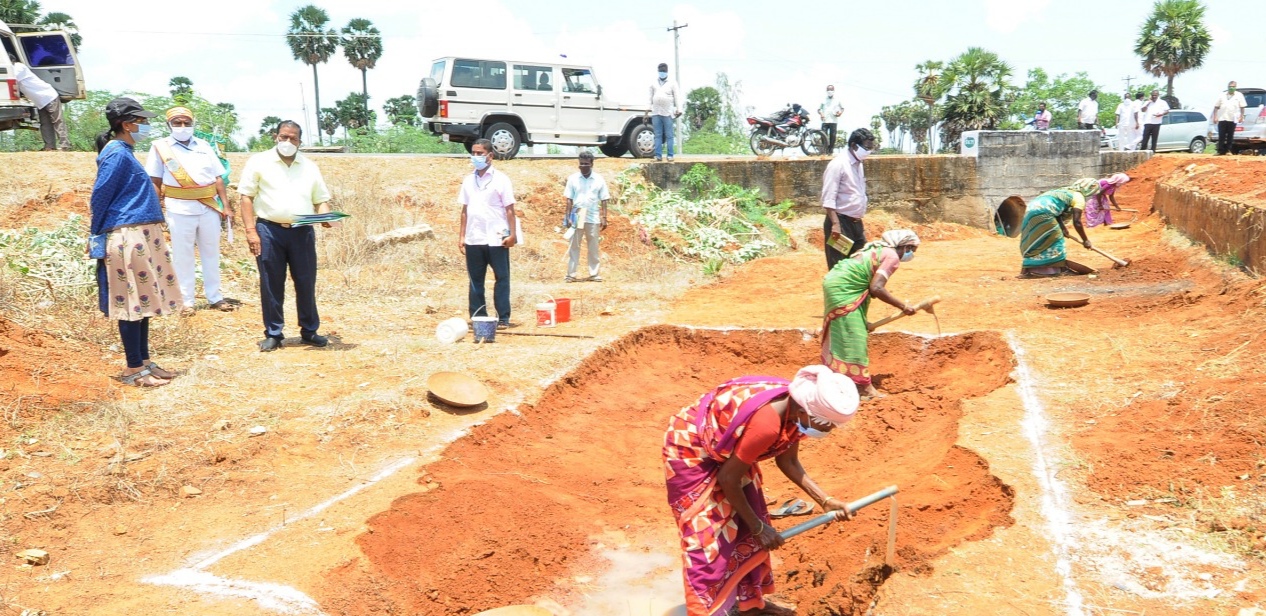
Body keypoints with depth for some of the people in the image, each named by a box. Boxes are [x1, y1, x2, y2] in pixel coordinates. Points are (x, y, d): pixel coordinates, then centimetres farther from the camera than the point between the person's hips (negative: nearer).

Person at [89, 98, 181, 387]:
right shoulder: (117, 155, -12)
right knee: (133, 302, -4)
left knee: (143, 300, 12)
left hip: (143, 236, 9)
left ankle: (144, 361, 20)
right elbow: (100, 198, -11)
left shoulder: (124, 152, 17)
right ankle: (134, 369, 2)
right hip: (128, 237, -9)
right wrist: (97, 238, -6)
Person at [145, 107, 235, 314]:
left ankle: (215, 297, 19)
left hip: (209, 207, 3)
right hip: (180, 209, -3)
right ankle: (186, 301, 10)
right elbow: (155, 182, 1)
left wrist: (225, 205, 4)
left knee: (211, 253, 10)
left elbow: (218, 178, 10)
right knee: (182, 256, 3)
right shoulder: (160, 147, 3)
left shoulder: (204, 146, 11)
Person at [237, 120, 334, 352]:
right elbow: (247, 197, 1)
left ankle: (309, 331, 16)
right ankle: (273, 334, 12)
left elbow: (321, 200, 16)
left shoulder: (310, 167, 14)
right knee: (271, 285, 2)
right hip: (269, 231, -2)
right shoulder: (259, 162, 5)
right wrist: (251, 231, -7)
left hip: (302, 232, 2)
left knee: (306, 283, 4)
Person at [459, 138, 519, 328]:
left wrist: (513, 234, -10)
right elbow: (465, 210, 14)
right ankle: (478, 318, 14)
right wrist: (462, 236, 9)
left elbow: (509, 209, -2)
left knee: (502, 278, 1)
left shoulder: (500, 179, -1)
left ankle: (503, 318, 6)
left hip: (496, 239, -4)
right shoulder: (468, 181, 12)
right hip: (474, 239, 4)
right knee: (475, 280, 7)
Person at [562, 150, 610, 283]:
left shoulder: (599, 180, 2)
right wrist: (568, 217, -4)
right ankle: (571, 274, 4)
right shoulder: (573, 178, 1)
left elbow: (603, 201, 4)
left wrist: (604, 218, -2)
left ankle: (594, 274, 12)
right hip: (576, 217, -1)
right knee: (574, 247, 2)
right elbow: (569, 200, 2)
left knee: (593, 248, 6)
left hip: (593, 218, 1)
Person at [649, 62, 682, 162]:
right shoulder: (653, 84, 18)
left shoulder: (672, 83, 9)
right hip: (656, 113, 3)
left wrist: (679, 110, -6)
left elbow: (677, 97, 3)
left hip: (668, 113, -3)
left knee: (669, 135, -4)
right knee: (658, 135, 2)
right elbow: (650, 98, 19)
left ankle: (670, 155, -4)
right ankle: (658, 155, 2)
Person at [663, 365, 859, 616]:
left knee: (746, 529, 12)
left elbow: (788, 461, 4)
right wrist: (758, 526, -13)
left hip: (724, 448, 9)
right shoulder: (767, 422, -38)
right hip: (690, 448, -8)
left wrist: (825, 501, -2)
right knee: (709, 536, -5)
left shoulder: (796, 410, -13)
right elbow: (728, 478, -25)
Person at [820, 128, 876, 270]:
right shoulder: (838, 164, -13)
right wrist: (835, 224, -25)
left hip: (855, 223, 9)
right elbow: (828, 199, -18)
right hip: (841, 222, -9)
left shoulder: (858, 165, 15)